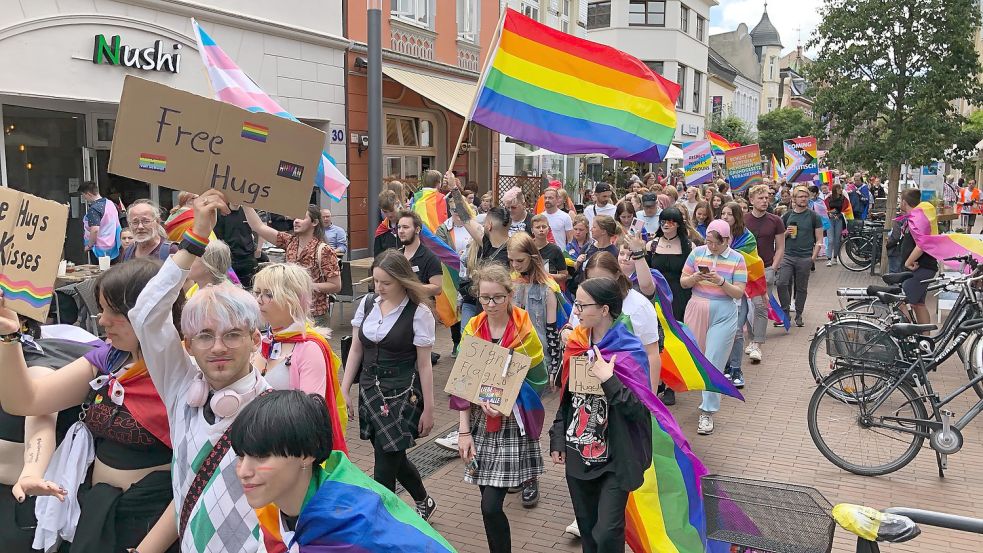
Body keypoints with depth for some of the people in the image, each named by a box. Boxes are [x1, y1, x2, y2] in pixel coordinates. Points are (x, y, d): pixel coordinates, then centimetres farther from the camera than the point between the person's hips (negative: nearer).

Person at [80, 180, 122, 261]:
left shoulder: (93, 209, -18)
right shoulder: (111, 203, 7)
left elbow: (95, 230, -27)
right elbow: (117, 226, 16)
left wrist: (89, 246, -14)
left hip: (100, 249, -8)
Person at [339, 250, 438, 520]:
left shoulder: (418, 313, -12)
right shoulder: (367, 303, 2)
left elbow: (424, 364, -9)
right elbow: (356, 349, 9)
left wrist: (428, 408, -6)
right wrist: (344, 390, 7)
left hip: (402, 394, -5)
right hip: (370, 389, 6)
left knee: (385, 463, -3)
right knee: (393, 457, 17)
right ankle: (424, 503, 42)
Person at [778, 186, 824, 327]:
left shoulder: (814, 216, 3)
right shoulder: (787, 215, 8)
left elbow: (819, 240, 3)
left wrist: (813, 257, -6)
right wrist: (786, 233, -7)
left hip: (805, 258, -1)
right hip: (787, 256, 1)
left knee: (801, 288, 7)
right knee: (781, 283, -13)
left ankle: (798, 315, 21)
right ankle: (785, 312, 3)